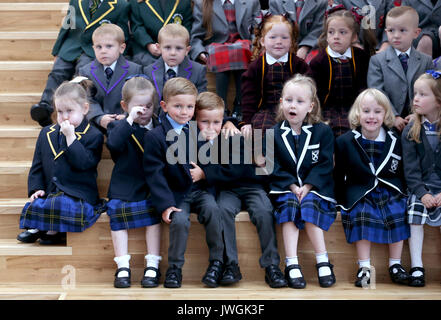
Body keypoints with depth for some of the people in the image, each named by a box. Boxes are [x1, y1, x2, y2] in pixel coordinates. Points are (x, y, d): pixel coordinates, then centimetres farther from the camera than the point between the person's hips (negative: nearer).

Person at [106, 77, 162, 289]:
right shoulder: (120, 127, 3)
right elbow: (113, 144, -21)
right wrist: (130, 120, -24)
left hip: (150, 187, 1)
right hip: (123, 188, -1)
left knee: (153, 216, -18)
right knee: (118, 215, -17)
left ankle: (152, 265, -13)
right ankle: (122, 267, -11)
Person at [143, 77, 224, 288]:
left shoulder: (199, 130, 9)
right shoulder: (155, 137, -4)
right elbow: (154, 174, -7)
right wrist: (165, 204, -15)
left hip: (200, 190, 3)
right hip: (175, 194, -3)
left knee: (212, 209, -26)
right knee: (179, 220, -28)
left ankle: (217, 262, -14)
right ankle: (174, 267, -8)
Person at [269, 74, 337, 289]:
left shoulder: (323, 132, 4)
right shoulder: (274, 133, 6)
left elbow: (325, 165, -4)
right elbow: (275, 167, 0)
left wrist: (307, 186, -17)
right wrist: (292, 186, -16)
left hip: (314, 187, -1)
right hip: (285, 188, 1)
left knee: (309, 204, -31)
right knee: (289, 204, -30)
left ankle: (323, 262, -25)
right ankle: (292, 265, -33)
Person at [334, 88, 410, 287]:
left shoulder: (394, 141, 4)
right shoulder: (345, 142, -2)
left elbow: (402, 173, 13)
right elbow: (339, 176, 3)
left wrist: (401, 193, 2)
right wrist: (342, 200, -2)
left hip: (389, 192, 2)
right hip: (359, 194, -2)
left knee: (398, 213, -23)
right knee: (362, 214, -29)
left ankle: (395, 265, -9)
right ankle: (364, 268, -21)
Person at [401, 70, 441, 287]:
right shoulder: (411, 131, 3)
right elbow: (411, 169, -2)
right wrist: (422, 193, -16)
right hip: (421, 186, 2)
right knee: (415, 207, -23)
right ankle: (416, 267, -19)